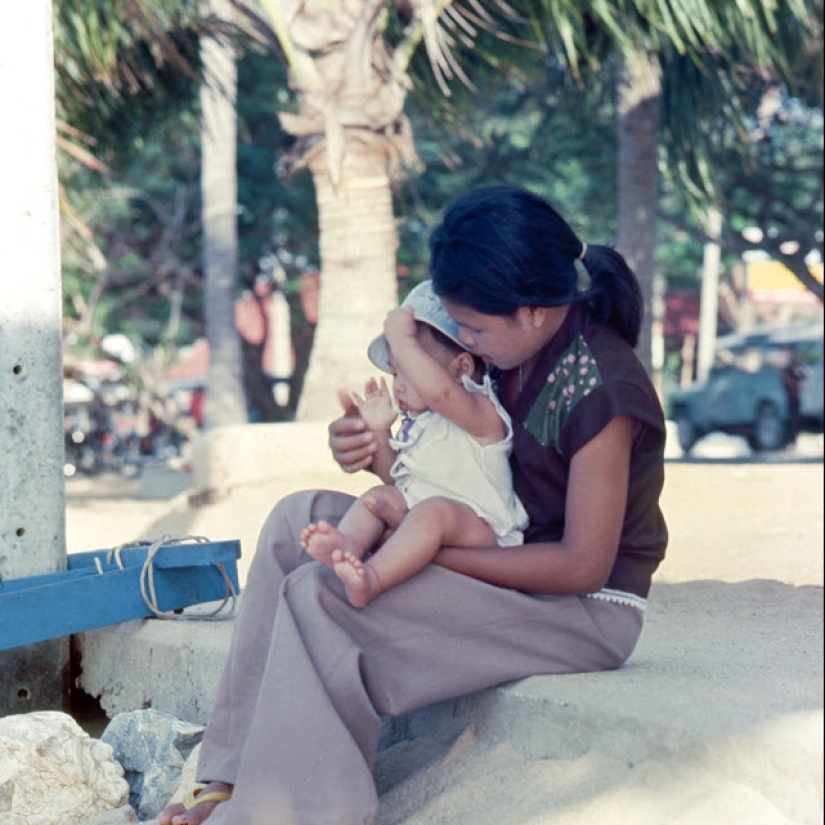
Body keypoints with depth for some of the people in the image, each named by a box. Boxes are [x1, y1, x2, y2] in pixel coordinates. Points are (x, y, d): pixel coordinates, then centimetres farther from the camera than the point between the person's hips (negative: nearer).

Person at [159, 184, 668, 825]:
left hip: (584, 610, -9)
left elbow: (583, 565, -23)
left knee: (321, 596, -24)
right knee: (299, 520, -1)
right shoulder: (521, 351, 2)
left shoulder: (598, 391, -23)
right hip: (514, 559, 9)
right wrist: (366, 447, -9)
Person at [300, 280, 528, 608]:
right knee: (377, 496, -6)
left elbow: (440, 391, -35)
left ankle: (372, 578, -53)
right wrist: (378, 431, 13)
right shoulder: (419, 419, 20)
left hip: (480, 529, -9)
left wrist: (402, 340, -26)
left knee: (435, 511, -35)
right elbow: (395, 477, 28)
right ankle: (349, 544, -37)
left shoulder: (481, 414, -11)